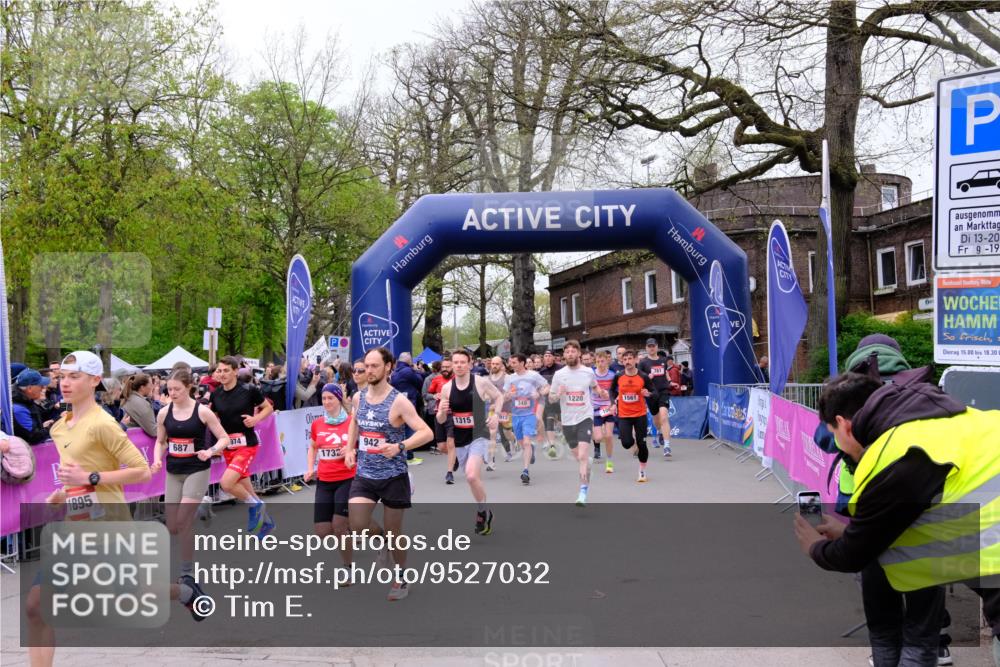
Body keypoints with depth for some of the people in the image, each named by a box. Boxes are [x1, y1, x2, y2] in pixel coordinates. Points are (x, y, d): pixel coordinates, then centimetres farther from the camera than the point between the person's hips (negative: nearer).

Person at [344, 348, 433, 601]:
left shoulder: (398, 401, -15)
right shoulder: (358, 397, 3)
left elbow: (426, 433, -21)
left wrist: (400, 446, -36)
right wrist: (350, 448, 13)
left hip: (393, 476, -4)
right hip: (364, 474, 4)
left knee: (394, 532, 7)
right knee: (356, 527, -11)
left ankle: (402, 579, 30)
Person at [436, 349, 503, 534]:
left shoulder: (481, 382, -10)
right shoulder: (447, 388, -1)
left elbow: (499, 397, 9)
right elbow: (440, 420, 5)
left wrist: (495, 415, -7)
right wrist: (442, 412, -17)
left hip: (479, 436, -4)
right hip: (460, 440, 4)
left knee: (472, 476, -24)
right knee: (473, 478, 15)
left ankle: (482, 511, -1)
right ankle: (484, 512, 37)